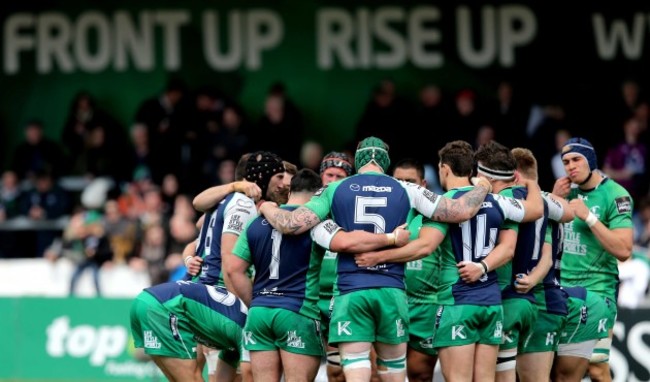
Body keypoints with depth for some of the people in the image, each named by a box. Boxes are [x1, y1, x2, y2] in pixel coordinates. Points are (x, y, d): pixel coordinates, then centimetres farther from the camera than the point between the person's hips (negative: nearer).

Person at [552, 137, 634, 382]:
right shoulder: (569, 193, 11)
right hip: (563, 287, 6)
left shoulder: (615, 196, -9)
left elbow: (623, 250, -18)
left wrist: (589, 217, -19)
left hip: (597, 289, -6)